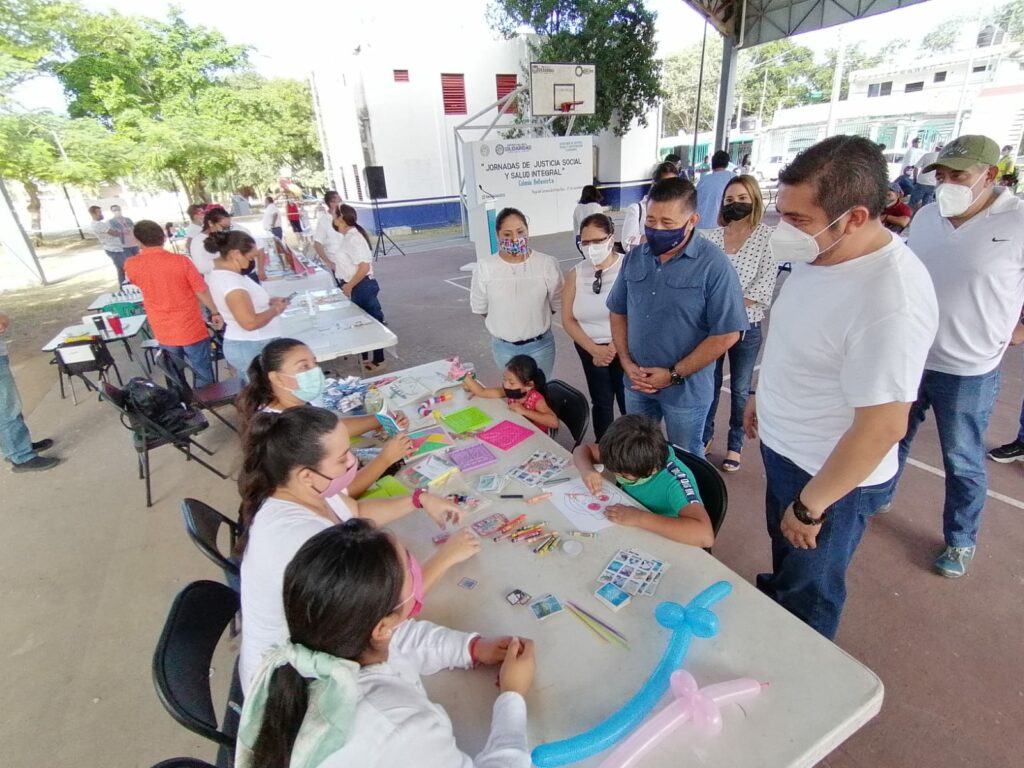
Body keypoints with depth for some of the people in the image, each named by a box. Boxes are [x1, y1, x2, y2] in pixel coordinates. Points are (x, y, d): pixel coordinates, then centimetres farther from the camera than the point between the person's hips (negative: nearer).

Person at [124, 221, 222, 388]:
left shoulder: (131, 265, -6)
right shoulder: (181, 261, -16)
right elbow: (202, 292, -9)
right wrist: (215, 313, 5)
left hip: (164, 334, 4)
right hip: (192, 330, -3)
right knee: (204, 378, 9)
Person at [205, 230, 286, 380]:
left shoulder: (219, 272, 6)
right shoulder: (230, 281, -25)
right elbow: (250, 322, -30)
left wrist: (268, 302, 7)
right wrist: (276, 309, -16)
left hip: (242, 344, 10)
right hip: (253, 348, -10)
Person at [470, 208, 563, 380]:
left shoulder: (547, 263, -11)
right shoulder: (485, 268, -11)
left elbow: (557, 304, -1)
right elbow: (480, 308, 1)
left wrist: (534, 317, 5)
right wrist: (505, 320, 6)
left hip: (540, 345, 0)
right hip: (504, 347, 0)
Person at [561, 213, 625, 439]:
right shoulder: (576, 273, -3)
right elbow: (568, 320, -2)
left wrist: (614, 347, -17)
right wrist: (594, 349, -11)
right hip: (589, 349, 4)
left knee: (629, 403, 7)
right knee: (601, 402, 20)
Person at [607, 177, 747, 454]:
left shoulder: (713, 264, -17)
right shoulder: (635, 257, -1)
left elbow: (726, 334, -17)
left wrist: (675, 375, -16)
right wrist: (626, 362, -5)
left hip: (686, 389, -4)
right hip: (637, 383, 5)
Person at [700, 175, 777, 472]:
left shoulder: (768, 237, -6)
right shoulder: (710, 236, 1)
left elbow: (762, 291, -11)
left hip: (746, 328, -2)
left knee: (740, 389, 12)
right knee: (709, 384, 14)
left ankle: (735, 444, 30)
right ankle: (705, 435, 33)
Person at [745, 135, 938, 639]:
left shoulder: (890, 302, -33)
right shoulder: (818, 253, -6)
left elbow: (881, 429, -28)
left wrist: (809, 506, -19)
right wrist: (764, 393, 18)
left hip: (830, 475, -7)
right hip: (783, 448, 7)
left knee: (808, 596, 19)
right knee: (785, 555, 32)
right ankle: (773, 595, 60)